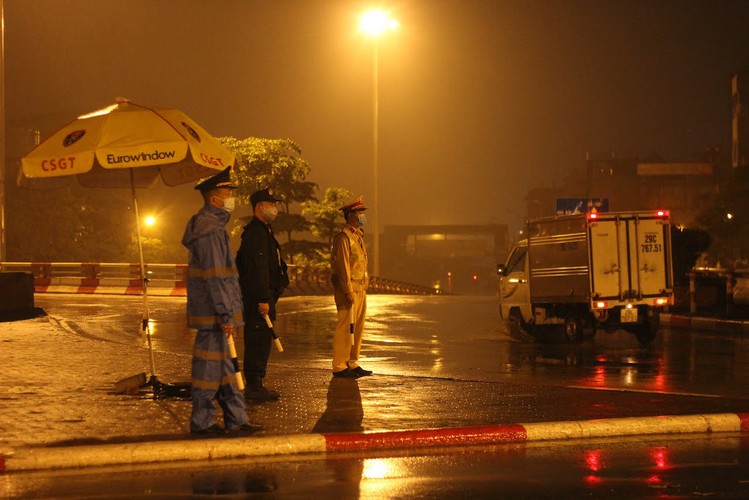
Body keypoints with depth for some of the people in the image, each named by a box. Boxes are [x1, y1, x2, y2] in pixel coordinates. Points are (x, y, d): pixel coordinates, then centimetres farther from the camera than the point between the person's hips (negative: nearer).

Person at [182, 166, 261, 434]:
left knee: (224, 364, 14)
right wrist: (226, 315, -20)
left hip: (213, 311, 11)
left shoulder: (213, 225, 17)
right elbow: (215, 277, -21)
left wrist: (228, 313, 22)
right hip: (212, 312, -11)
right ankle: (202, 422, 4)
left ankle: (236, 418, 20)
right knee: (210, 365, -3)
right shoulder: (210, 230, -17)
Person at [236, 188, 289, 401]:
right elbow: (257, 269, -22)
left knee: (261, 341, 13)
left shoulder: (263, 231, 20)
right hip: (257, 296, -11)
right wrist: (263, 299, -25)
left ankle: (256, 385, 19)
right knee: (258, 341, -9)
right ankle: (254, 386, -6)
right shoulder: (255, 233, -15)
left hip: (263, 295, 11)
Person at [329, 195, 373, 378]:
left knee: (357, 328, 12)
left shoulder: (358, 236, 19)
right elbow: (343, 266, -17)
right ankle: (339, 367, -7)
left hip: (360, 290, 10)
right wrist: (349, 292, -21)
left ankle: (352, 364, 18)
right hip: (349, 289, -10)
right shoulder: (343, 237, -12)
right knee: (345, 328, -9)